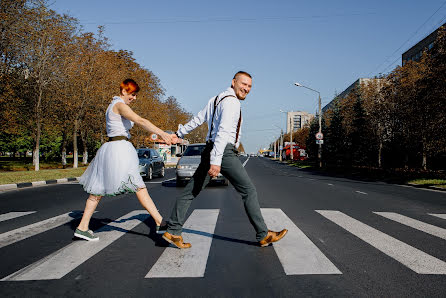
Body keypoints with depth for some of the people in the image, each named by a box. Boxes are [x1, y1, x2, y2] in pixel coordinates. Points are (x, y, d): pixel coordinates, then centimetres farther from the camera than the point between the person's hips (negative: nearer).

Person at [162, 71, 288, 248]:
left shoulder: (214, 100, 20)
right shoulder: (231, 102, -10)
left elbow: (197, 120, 27)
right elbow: (223, 132, -21)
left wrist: (179, 133, 38)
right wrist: (216, 161, -29)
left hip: (209, 151, 9)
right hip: (224, 152, -9)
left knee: (191, 191, 7)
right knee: (249, 191, -1)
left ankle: (172, 231, 10)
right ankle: (263, 235, 5)